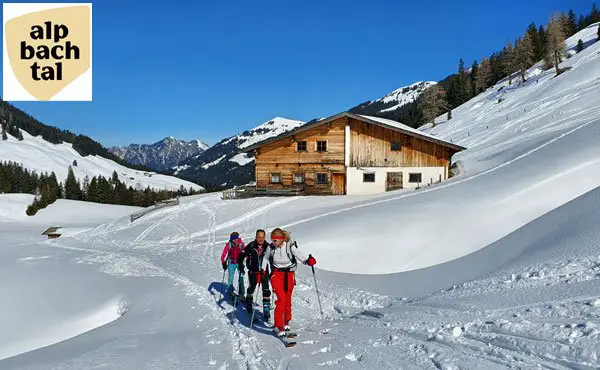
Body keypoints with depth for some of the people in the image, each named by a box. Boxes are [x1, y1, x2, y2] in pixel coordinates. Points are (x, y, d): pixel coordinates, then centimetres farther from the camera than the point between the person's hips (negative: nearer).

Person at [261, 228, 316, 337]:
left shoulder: (290, 246, -15)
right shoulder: (271, 247, -7)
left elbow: (298, 255, -24)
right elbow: (265, 258, 12)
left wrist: (307, 260, -42)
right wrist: (263, 270, 8)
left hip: (289, 275, 0)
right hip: (276, 274, 0)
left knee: (287, 300, 11)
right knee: (281, 298, -16)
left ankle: (286, 322, 35)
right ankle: (278, 326, -10)